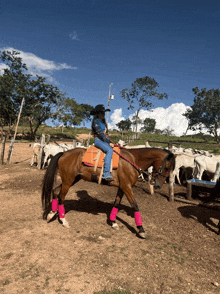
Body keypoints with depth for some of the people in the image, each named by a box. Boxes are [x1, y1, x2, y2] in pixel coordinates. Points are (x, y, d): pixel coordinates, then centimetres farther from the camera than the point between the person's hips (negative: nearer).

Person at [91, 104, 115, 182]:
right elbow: (100, 133, -14)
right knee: (109, 150, -33)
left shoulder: (103, 121, 22)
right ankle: (106, 174, -35)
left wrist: (110, 141, 6)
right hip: (98, 140, -9)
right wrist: (109, 142, -17)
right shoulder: (96, 121, -5)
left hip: (105, 141, 9)